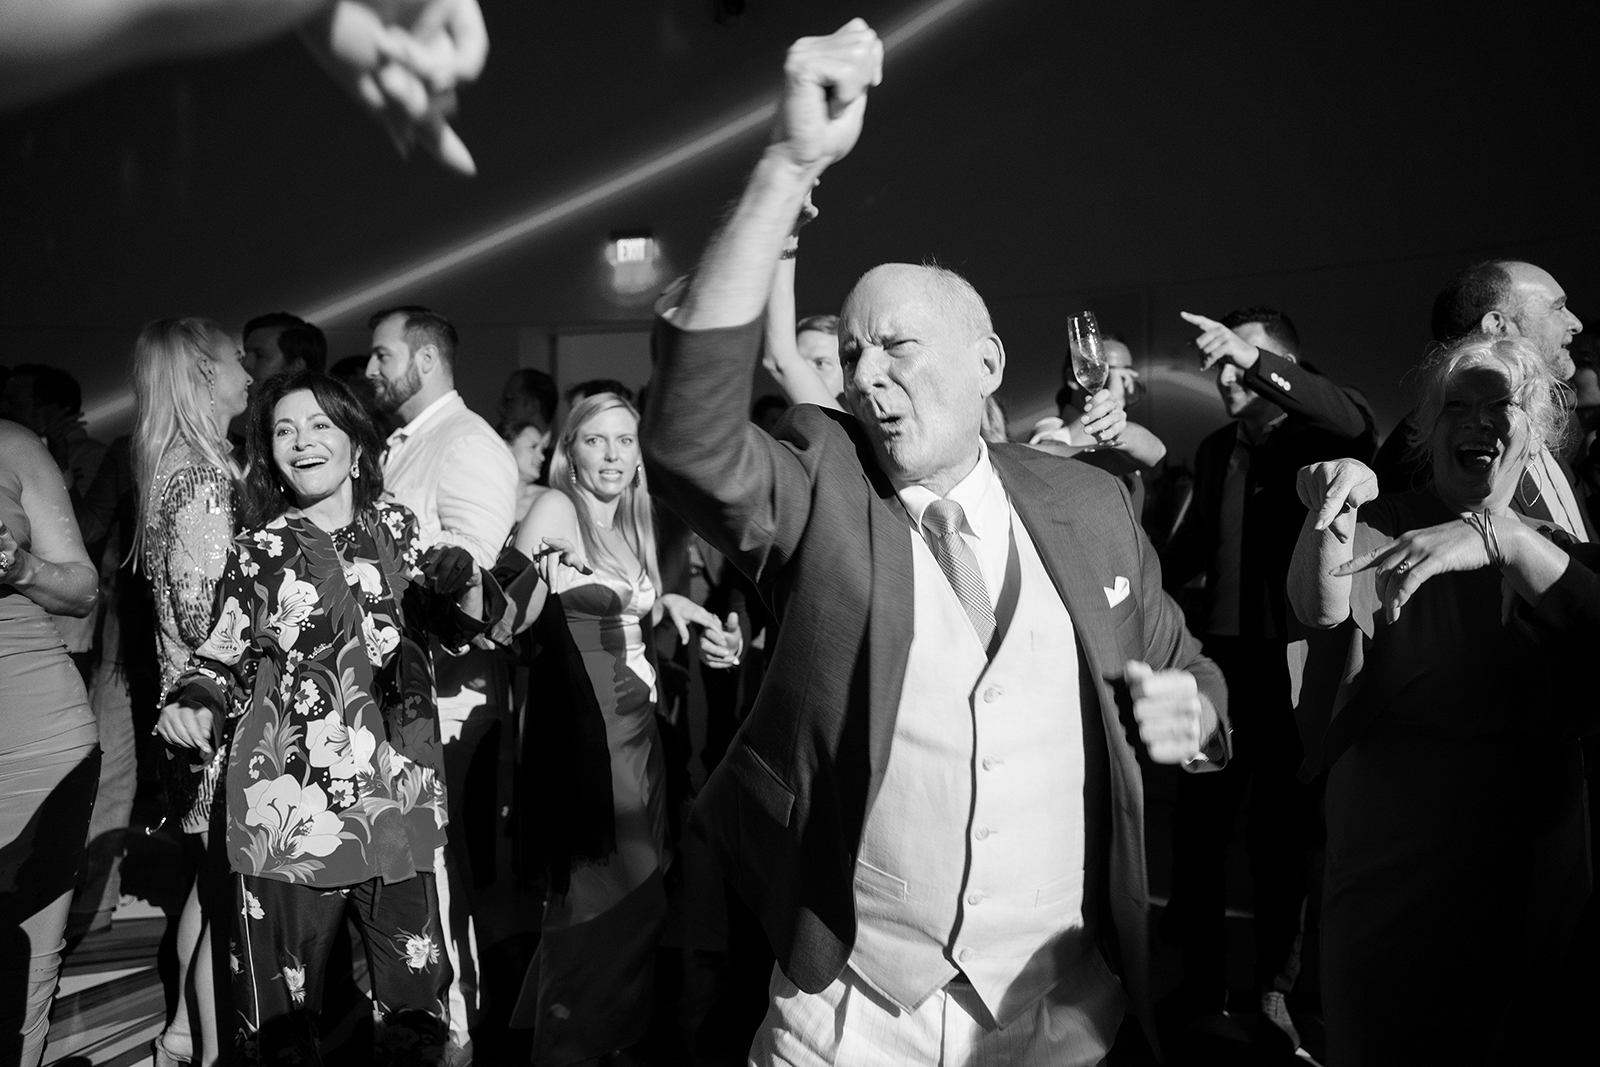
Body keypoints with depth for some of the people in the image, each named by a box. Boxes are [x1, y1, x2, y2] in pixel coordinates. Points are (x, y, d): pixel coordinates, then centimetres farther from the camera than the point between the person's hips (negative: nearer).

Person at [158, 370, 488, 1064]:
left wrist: (466, 584, -7)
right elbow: (224, 659, 11)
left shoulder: (398, 528, 8)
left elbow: (465, 629, 14)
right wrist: (192, 705, -9)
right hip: (288, 806, -1)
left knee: (416, 1005, 5)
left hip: (397, 797, 2)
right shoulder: (259, 551, 4)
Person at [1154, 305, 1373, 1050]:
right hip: (1218, 661, 4)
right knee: (1197, 829, 7)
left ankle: (1274, 994, 19)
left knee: (1282, 836, 5)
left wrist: (1257, 361, -32)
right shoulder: (1216, 450, 14)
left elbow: (1356, 426, -26)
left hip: (1293, 663, -4)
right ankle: (1200, 982, 21)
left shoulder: (1315, 441, -2)